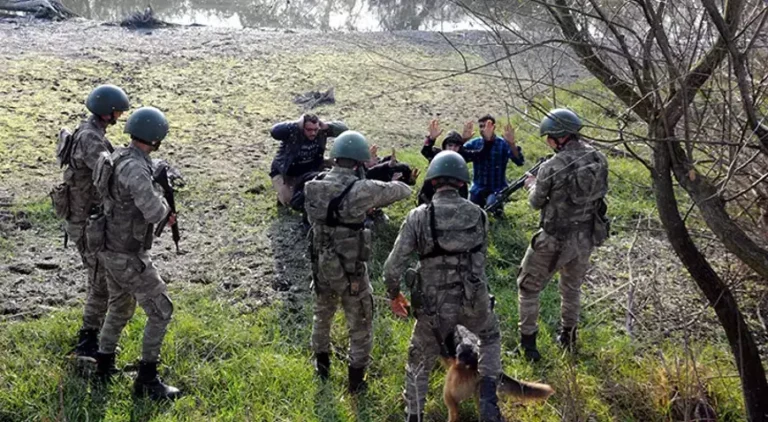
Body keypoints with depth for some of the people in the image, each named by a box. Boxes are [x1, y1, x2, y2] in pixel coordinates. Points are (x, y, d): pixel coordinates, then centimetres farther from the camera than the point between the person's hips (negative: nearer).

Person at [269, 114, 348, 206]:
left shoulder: (322, 132, -17)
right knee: (288, 200, -20)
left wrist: (326, 126, -33)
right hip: (283, 173, -5)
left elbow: (343, 129, -16)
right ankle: (282, 194, 15)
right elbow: (274, 131, -48)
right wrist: (296, 124, -44)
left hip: (305, 172, 5)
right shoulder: (292, 133, -31)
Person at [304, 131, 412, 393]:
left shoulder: (312, 188, -8)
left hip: (321, 268, 5)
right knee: (360, 327, 16)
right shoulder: (360, 190, -23)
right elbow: (403, 191, -12)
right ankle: (356, 381, 28)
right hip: (351, 272, -5)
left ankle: (322, 366, 47)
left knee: (322, 317, 29)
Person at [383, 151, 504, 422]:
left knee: (419, 364, 21)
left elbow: (393, 267, -11)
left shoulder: (418, 217, -12)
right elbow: (480, 258, 9)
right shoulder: (478, 214, -3)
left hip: (434, 306, -2)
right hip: (474, 300, 2)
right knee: (491, 337, 33)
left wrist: (394, 295, 8)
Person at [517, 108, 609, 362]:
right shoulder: (598, 158, -5)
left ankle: (528, 343, 15)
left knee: (528, 287, 13)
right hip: (587, 237, 6)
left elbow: (536, 202, -7)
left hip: (555, 239, -6)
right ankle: (568, 336, 39)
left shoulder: (552, 167, -21)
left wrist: (532, 185, 15)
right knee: (572, 286, 27)